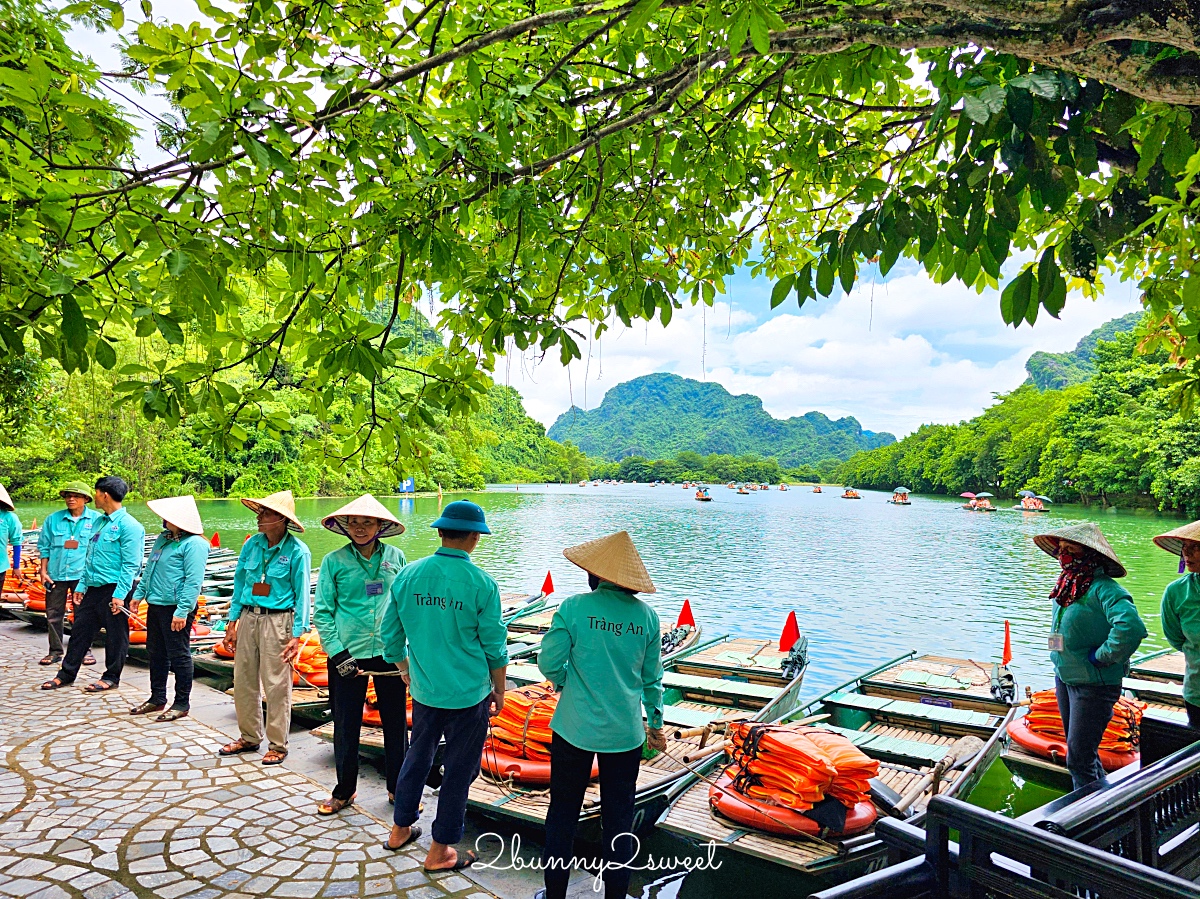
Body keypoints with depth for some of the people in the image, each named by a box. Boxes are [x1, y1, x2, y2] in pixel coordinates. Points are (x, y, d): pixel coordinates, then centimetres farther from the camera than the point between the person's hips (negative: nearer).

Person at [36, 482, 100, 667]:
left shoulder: (96, 519, 0)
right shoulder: (53, 519, 7)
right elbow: (44, 547, 10)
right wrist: (43, 570, 3)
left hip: (82, 575, -2)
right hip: (56, 574, 3)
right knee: (53, 614, 7)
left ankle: (85, 651, 14)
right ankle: (55, 651, 19)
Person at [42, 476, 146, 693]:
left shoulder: (128, 525, -14)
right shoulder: (98, 522, 14)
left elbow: (131, 565, -17)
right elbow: (88, 558, 21)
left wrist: (119, 595, -20)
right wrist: (81, 586, 16)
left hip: (113, 590, -9)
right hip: (93, 588, 9)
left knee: (115, 635, 4)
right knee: (80, 630, 15)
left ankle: (111, 678, 16)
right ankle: (66, 674, 27)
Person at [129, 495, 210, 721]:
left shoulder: (193, 544, -17)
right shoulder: (163, 537, 13)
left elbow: (193, 582, -22)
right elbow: (149, 569, 25)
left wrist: (182, 611, -25)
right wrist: (139, 593, 20)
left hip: (175, 608, -10)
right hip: (155, 605, 10)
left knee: (179, 656, 0)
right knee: (156, 653, 18)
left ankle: (182, 704, 10)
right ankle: (157, 698, 31)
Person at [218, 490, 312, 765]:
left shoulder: (297, 551, -11)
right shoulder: (252, 544, 4)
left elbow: (302, 595, -8)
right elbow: (239, 583, 12)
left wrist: (297, 634, -12)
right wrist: (232, 622, 10)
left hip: (277, 620, -6)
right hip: (249, 618, 6)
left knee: (276, 685, 0)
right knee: (243, 681, 13)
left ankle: (277, 745, 14)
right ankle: (249, 737, 31)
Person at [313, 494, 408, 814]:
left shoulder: (395, 557, 3)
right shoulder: (334, 561, -3)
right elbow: (322, 612, -2)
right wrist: (338, 653, -10)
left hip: (390, 653, 2)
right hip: (348, 655, -1)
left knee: (396, 722, 10)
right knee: (346, 726, 10)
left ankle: (398, 788, 28)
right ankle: (344, 791, 30)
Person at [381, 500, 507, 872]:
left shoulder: (407, 575, -4)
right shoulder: (481, 584, -15)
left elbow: (391, 636, 6)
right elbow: (495, 648, -8)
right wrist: (499, 690, 7)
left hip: (424, 690, 4)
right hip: (468, 694, -4)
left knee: (417, 758, 23)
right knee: (458, 771, 10)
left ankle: (400, 830, 38)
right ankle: (440, 851, 23)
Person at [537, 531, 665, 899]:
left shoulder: (573, 607, -13)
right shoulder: (646, 615, -5)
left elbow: (548, 664, -10)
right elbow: (652, 678, 4)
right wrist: (656, 722, 18)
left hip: (574, 728, -2)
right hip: (625, 733, 2)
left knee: (563, 813, 15)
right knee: (619, 819, 16)